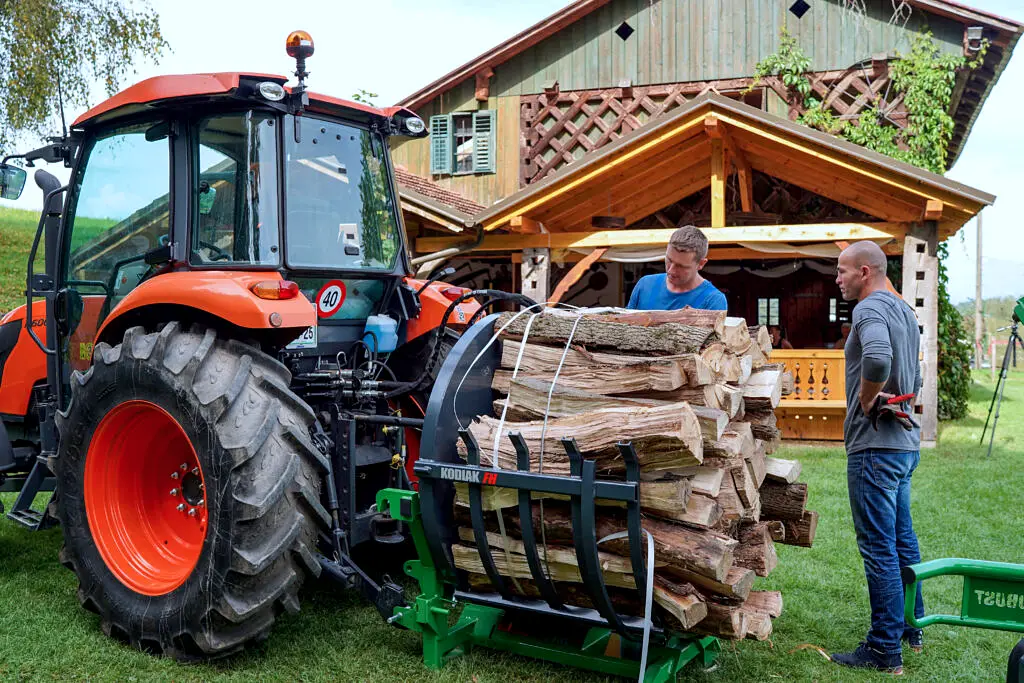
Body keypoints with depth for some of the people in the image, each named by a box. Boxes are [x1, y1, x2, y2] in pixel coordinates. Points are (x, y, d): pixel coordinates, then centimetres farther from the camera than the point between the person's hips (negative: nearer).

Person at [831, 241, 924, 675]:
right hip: (905, 442, 10)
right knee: (902, 540, 19)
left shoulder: (870, 309, -15)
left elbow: (878, 357, -35)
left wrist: (866, 402, -20)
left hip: (875, 446, -10)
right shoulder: (904, 310, 17)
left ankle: (885, 652, 3)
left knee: (879, 548, -4)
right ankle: (910, 629, 31)